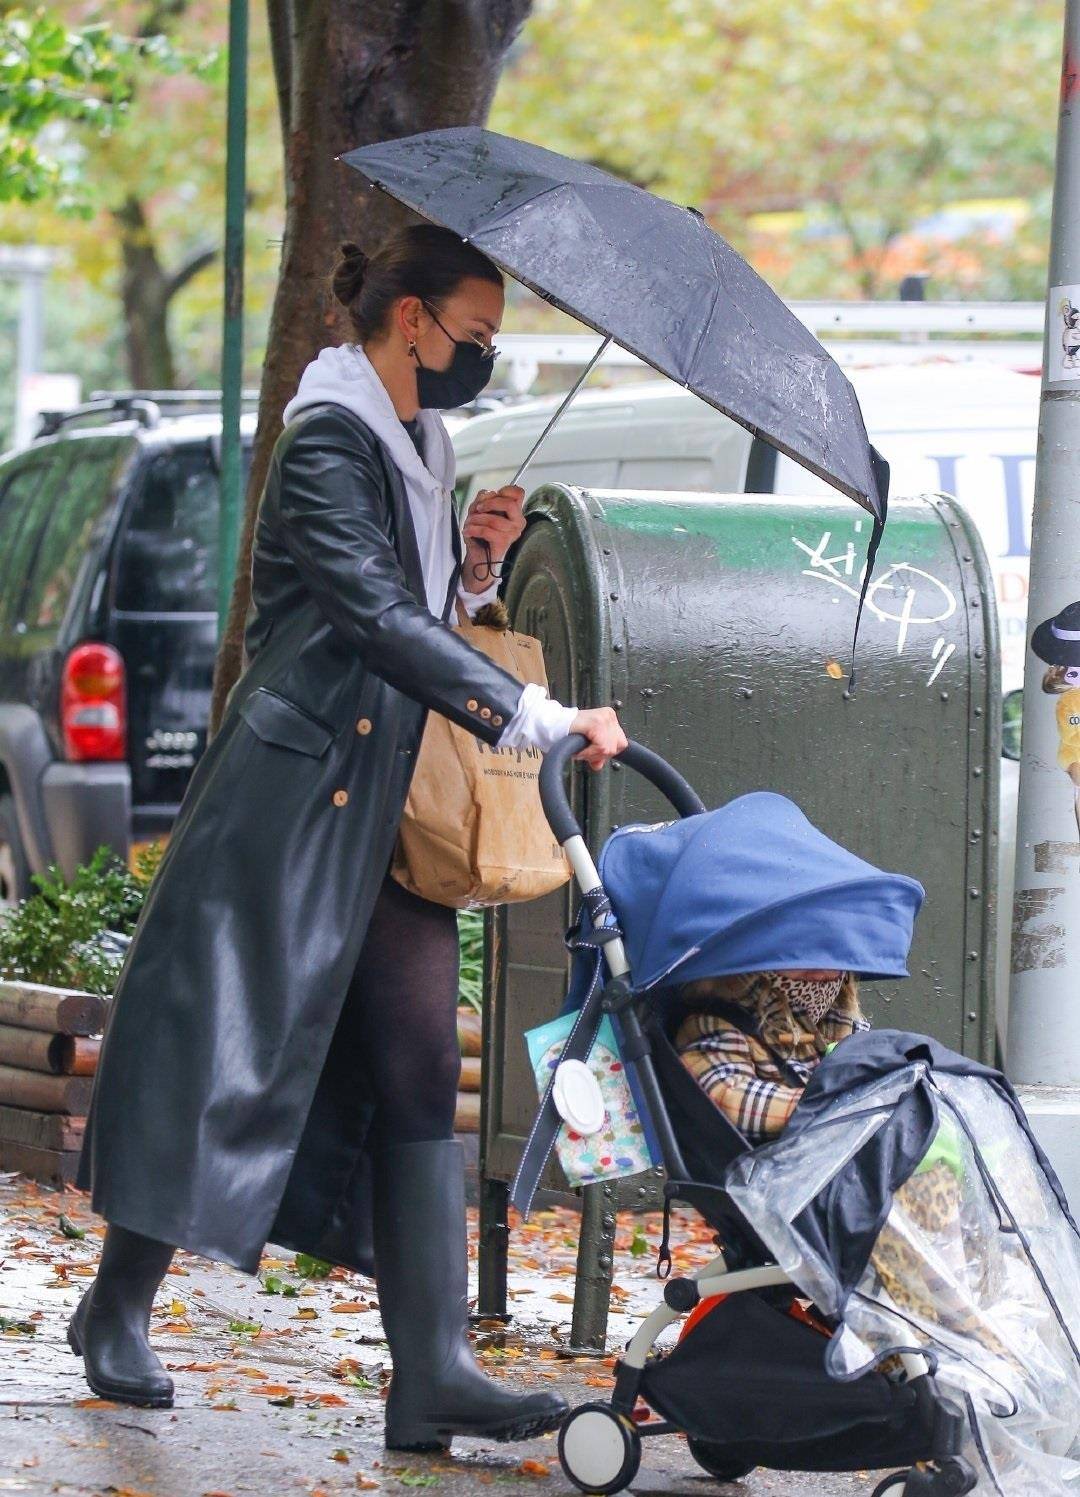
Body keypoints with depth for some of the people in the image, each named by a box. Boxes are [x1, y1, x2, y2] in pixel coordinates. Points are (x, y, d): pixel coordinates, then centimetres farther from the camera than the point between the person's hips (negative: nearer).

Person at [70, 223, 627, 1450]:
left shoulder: (423, 449, 16)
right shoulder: (329, 442, -12)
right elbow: (378, 616, -24)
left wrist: (475, 560, 3)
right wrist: (537, 719, -28)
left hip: (393, 803, 8)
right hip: (296, 793, -8)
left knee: (418, 1071, -1)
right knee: (228, 1038, -2)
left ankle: (432, 1371, -5)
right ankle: (117, 1308, 15)